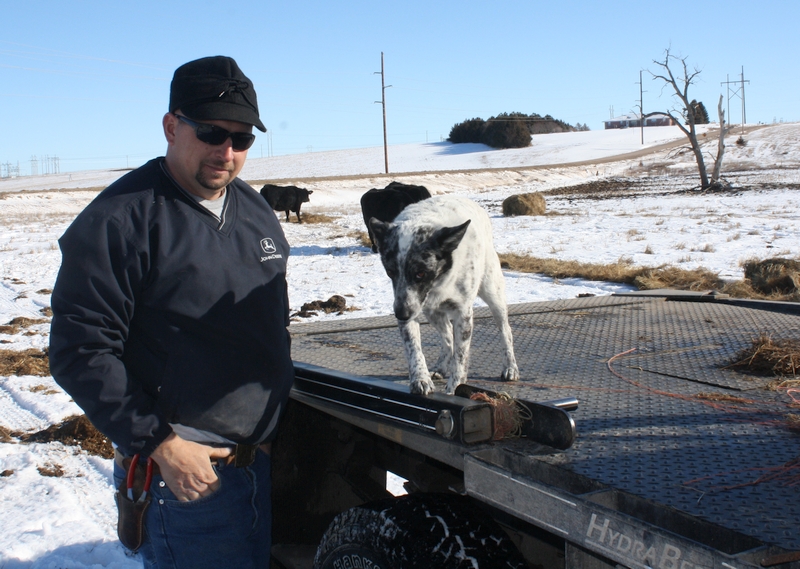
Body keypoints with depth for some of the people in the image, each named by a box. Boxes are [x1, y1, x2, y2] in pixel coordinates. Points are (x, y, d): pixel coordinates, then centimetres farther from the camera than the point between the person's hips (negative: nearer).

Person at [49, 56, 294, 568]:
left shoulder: (257, 211, 9)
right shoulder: (117, 221, -14)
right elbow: (80, 352, -17)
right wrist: (159, 443, -19)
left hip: (261, 462, 7)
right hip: (185, 470, -7)